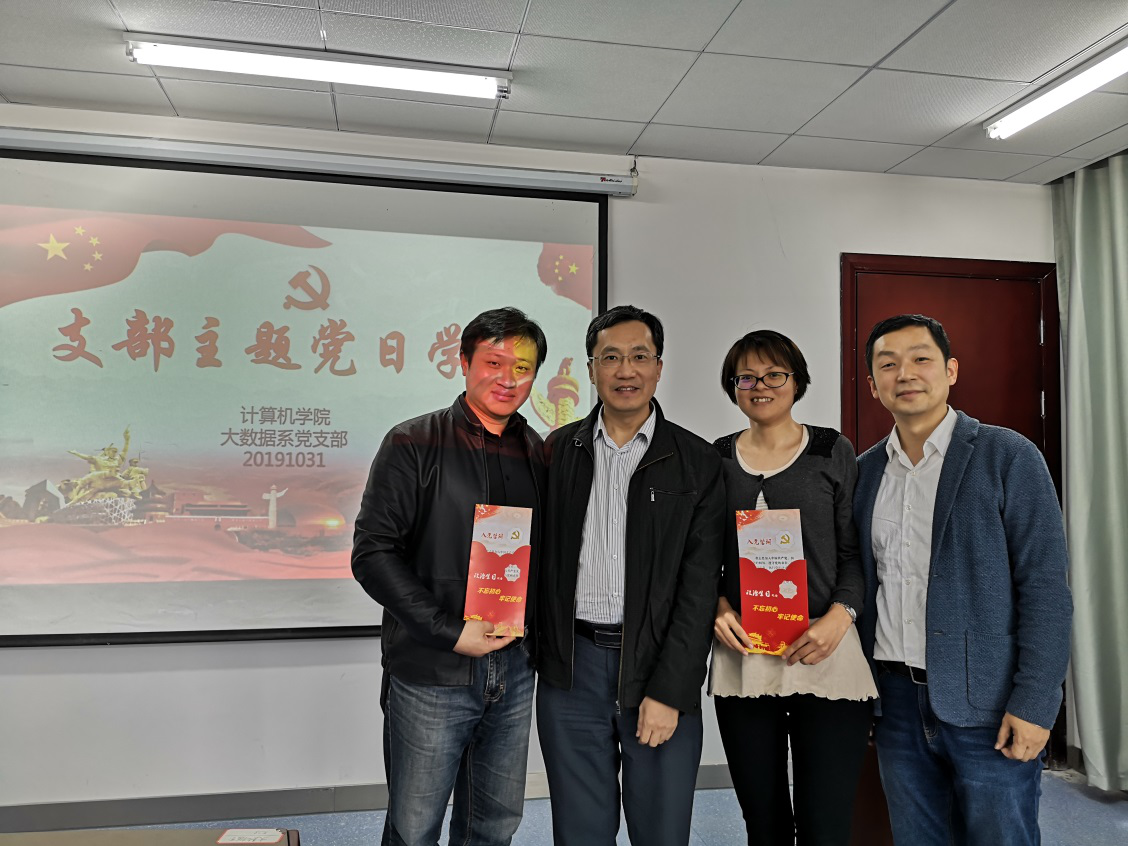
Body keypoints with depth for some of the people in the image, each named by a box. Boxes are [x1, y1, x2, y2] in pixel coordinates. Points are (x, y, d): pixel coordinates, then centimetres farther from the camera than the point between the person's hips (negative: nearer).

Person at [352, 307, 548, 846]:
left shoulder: (540, 456, 7)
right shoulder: (414, 445, -6)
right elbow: (372, 553, -12)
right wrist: (451, 633, -16)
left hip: (513, 671, 4)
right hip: (431, 674, -4)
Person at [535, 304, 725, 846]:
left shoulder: (697, 462, -1)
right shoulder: (559, 451, 4)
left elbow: (699, 586, -5)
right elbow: (540, 560, 6)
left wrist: (669, 691, -10)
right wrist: (539, 657, 0)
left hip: (660, 666, -1)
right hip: (570, 670, 2)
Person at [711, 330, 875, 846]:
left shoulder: (833, 453, 4)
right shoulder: (717, 459, 9)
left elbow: (856, 550, 2)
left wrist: (840, 616, -14)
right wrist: (718, 605, -5)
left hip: (824, 654, -2)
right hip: (741, 656, 2)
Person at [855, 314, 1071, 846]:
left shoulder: (1008, 456, -6)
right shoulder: (864, 471, 7)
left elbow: (1045, 589, -8)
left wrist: (1033, 705, -13)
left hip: (986, 703, -4)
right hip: (895, 699, 4)